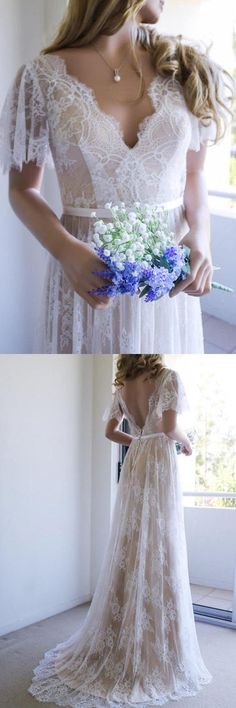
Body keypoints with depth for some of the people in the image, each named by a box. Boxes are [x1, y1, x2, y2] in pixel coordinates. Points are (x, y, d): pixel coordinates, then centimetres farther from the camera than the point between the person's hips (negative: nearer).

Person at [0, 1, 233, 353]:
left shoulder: (184, 69, 4)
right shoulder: (44, 77, -5)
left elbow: (192, 173, 11)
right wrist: (65, 251, -19)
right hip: (89, 269, -3)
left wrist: (200, 233, -10)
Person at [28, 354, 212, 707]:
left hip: (133, 465, 6)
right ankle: (154, 650, 5)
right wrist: (187, 442, 4)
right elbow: (170, 427, -16)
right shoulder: (167, 377, -8)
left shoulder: (122, 386, 11)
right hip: (159, 464, -6)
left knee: (130, 552, 11)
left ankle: (118, 645, 19)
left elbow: (110, 431, 15)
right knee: (157, 553, -2)